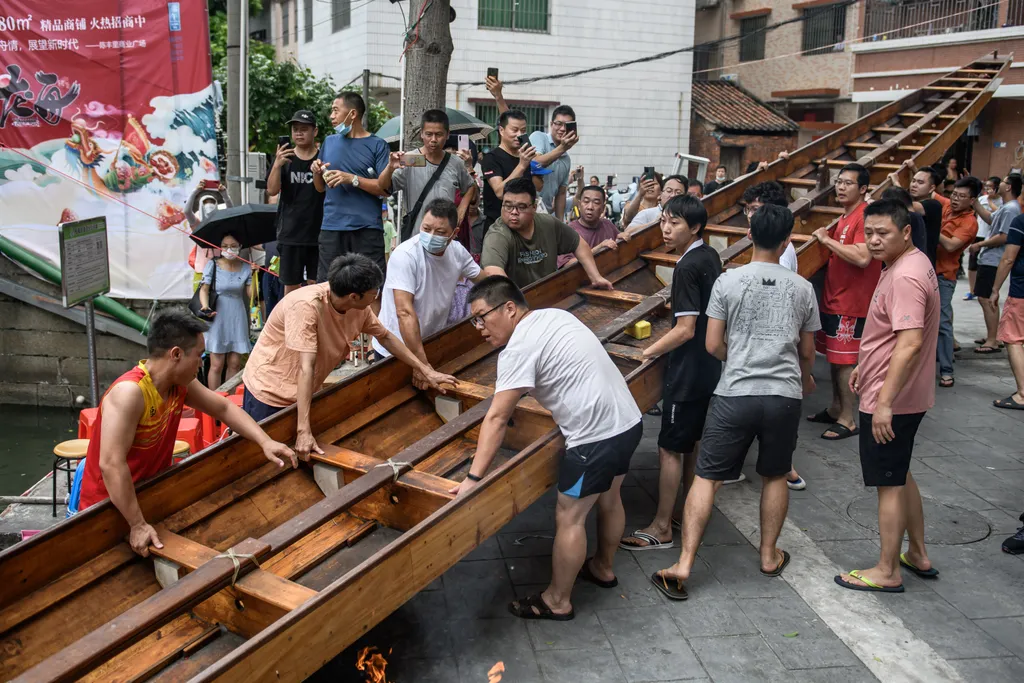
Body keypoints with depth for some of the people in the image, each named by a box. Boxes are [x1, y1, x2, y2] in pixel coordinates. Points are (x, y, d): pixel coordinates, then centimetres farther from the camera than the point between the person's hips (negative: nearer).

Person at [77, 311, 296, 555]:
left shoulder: (180, 384, -3)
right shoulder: (130, 392, -28)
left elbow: (224, 408, 10)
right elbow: (111, 464, -33)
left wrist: (265, 442, -2)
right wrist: (137, 525, -33)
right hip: (108, 508, -7)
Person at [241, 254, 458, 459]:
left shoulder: (358, 307, -13)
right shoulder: (306, 306, -33)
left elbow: (385, 337, 4)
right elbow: (306, 368, -36)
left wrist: (425, 371, 3)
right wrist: (303, 430, -38)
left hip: (302, 394, 6)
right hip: (268, 392, -6)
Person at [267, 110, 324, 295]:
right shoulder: (284, 157, 5)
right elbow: (272, 190, -4)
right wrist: (277, 165, -21)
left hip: (319, 234, -1)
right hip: (290, 234, 1)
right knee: (291, 286, 7)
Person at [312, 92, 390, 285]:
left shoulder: (377, 145, 1)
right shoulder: (329, 142, 14)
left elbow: (386, 188, -8)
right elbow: (320, 188, 20)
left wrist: (352, 179, -15)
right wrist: (316, 172, -1)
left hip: (367, 228, -4)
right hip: (331, 227, 4)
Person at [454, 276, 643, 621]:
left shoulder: (519, 348, -16)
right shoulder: (555, 315, 10)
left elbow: (496, 418, -19)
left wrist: (473, 478, -18)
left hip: (596, 438, -9)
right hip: (628, 421, 9)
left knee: (569, 517, 6)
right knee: (608, 498, 27)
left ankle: (557, 601, 21)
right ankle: (603, 568, 48)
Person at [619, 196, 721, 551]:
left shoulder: (687, 269, -21)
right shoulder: (710, 256, 6)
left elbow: (685, 329, -24)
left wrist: (647, 352, -16)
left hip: (688, 371, -10)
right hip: (709, 366, 10)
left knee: (670, 448, -2)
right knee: (693, 441, 20)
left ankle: (661, 528, 6)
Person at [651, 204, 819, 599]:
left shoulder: (728, 282, -3)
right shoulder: (802, 288, 4)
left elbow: (713, 345, -2)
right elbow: (807, 351, 14)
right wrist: (805, 379, 36)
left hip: (735, 394, -2)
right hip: (784, 395, 2)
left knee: (705, 477, 2)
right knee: (775, 476, 21)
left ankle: (684, 565, -1)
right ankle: (769, 556, 33)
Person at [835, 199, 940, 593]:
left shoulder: (905, 277, -24)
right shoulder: (911, 264, 9)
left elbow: (910, 343, -31)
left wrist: (884, 402, -30)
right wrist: (865, 366, 23)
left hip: (890, 400, -10)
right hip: (907, 396, 10)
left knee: (889, 483, 2)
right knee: (900, 475, 22)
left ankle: (887, 572, 15)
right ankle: (918, 556, 35)